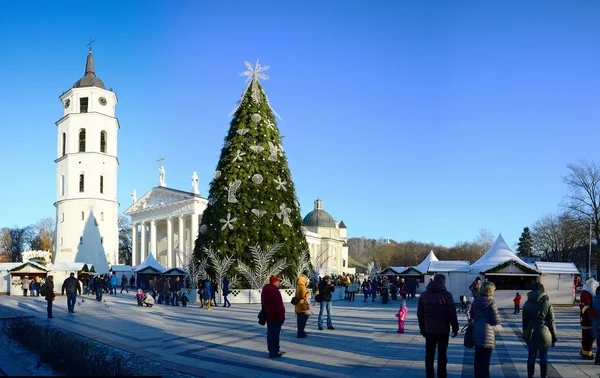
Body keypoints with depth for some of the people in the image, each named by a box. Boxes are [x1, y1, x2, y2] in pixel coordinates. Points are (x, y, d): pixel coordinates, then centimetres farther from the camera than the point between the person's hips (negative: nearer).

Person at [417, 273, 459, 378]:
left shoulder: (424, 295, 6)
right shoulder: (446, 295, -9)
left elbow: (420, 314, 9)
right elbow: (452, 314, -10)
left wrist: (422, 329, 15)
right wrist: (455, 328, -2)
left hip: (429, 330, 4)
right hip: (443, 330, -4)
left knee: (429, 354, 11)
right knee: (442, 354, 4)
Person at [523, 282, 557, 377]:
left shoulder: (527, 303, 1)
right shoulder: (547, 303, -5)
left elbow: (524, 321, 5)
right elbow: (551, 321, -3)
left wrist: (525, 334, 15)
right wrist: (554, 337, 4)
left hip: (531, 334, 2)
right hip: (544, 333, -2)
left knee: (531, 356, 10)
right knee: (543, 357, 7)